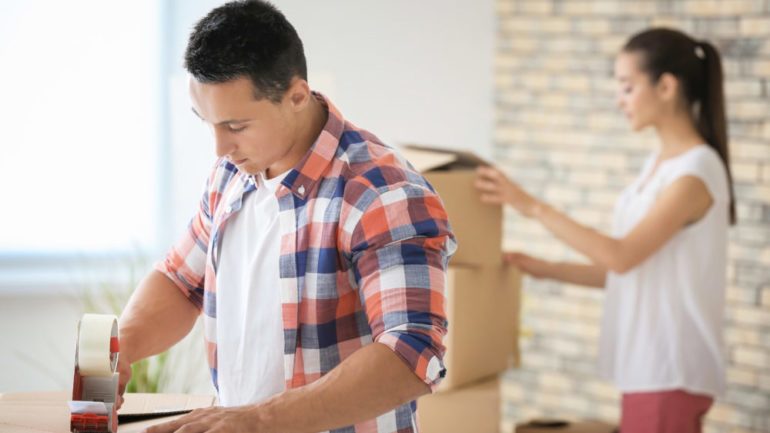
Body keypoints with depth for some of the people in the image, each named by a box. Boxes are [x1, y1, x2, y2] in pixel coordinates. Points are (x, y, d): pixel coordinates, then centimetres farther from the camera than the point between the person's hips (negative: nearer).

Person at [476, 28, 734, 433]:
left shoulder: (697, 170, -15)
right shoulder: (658, 162, 12)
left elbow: (623, 256, -21)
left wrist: (532, 206, -18)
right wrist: (545, 269, 8)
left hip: (670, 368, -9)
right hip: (648, 362, 9)